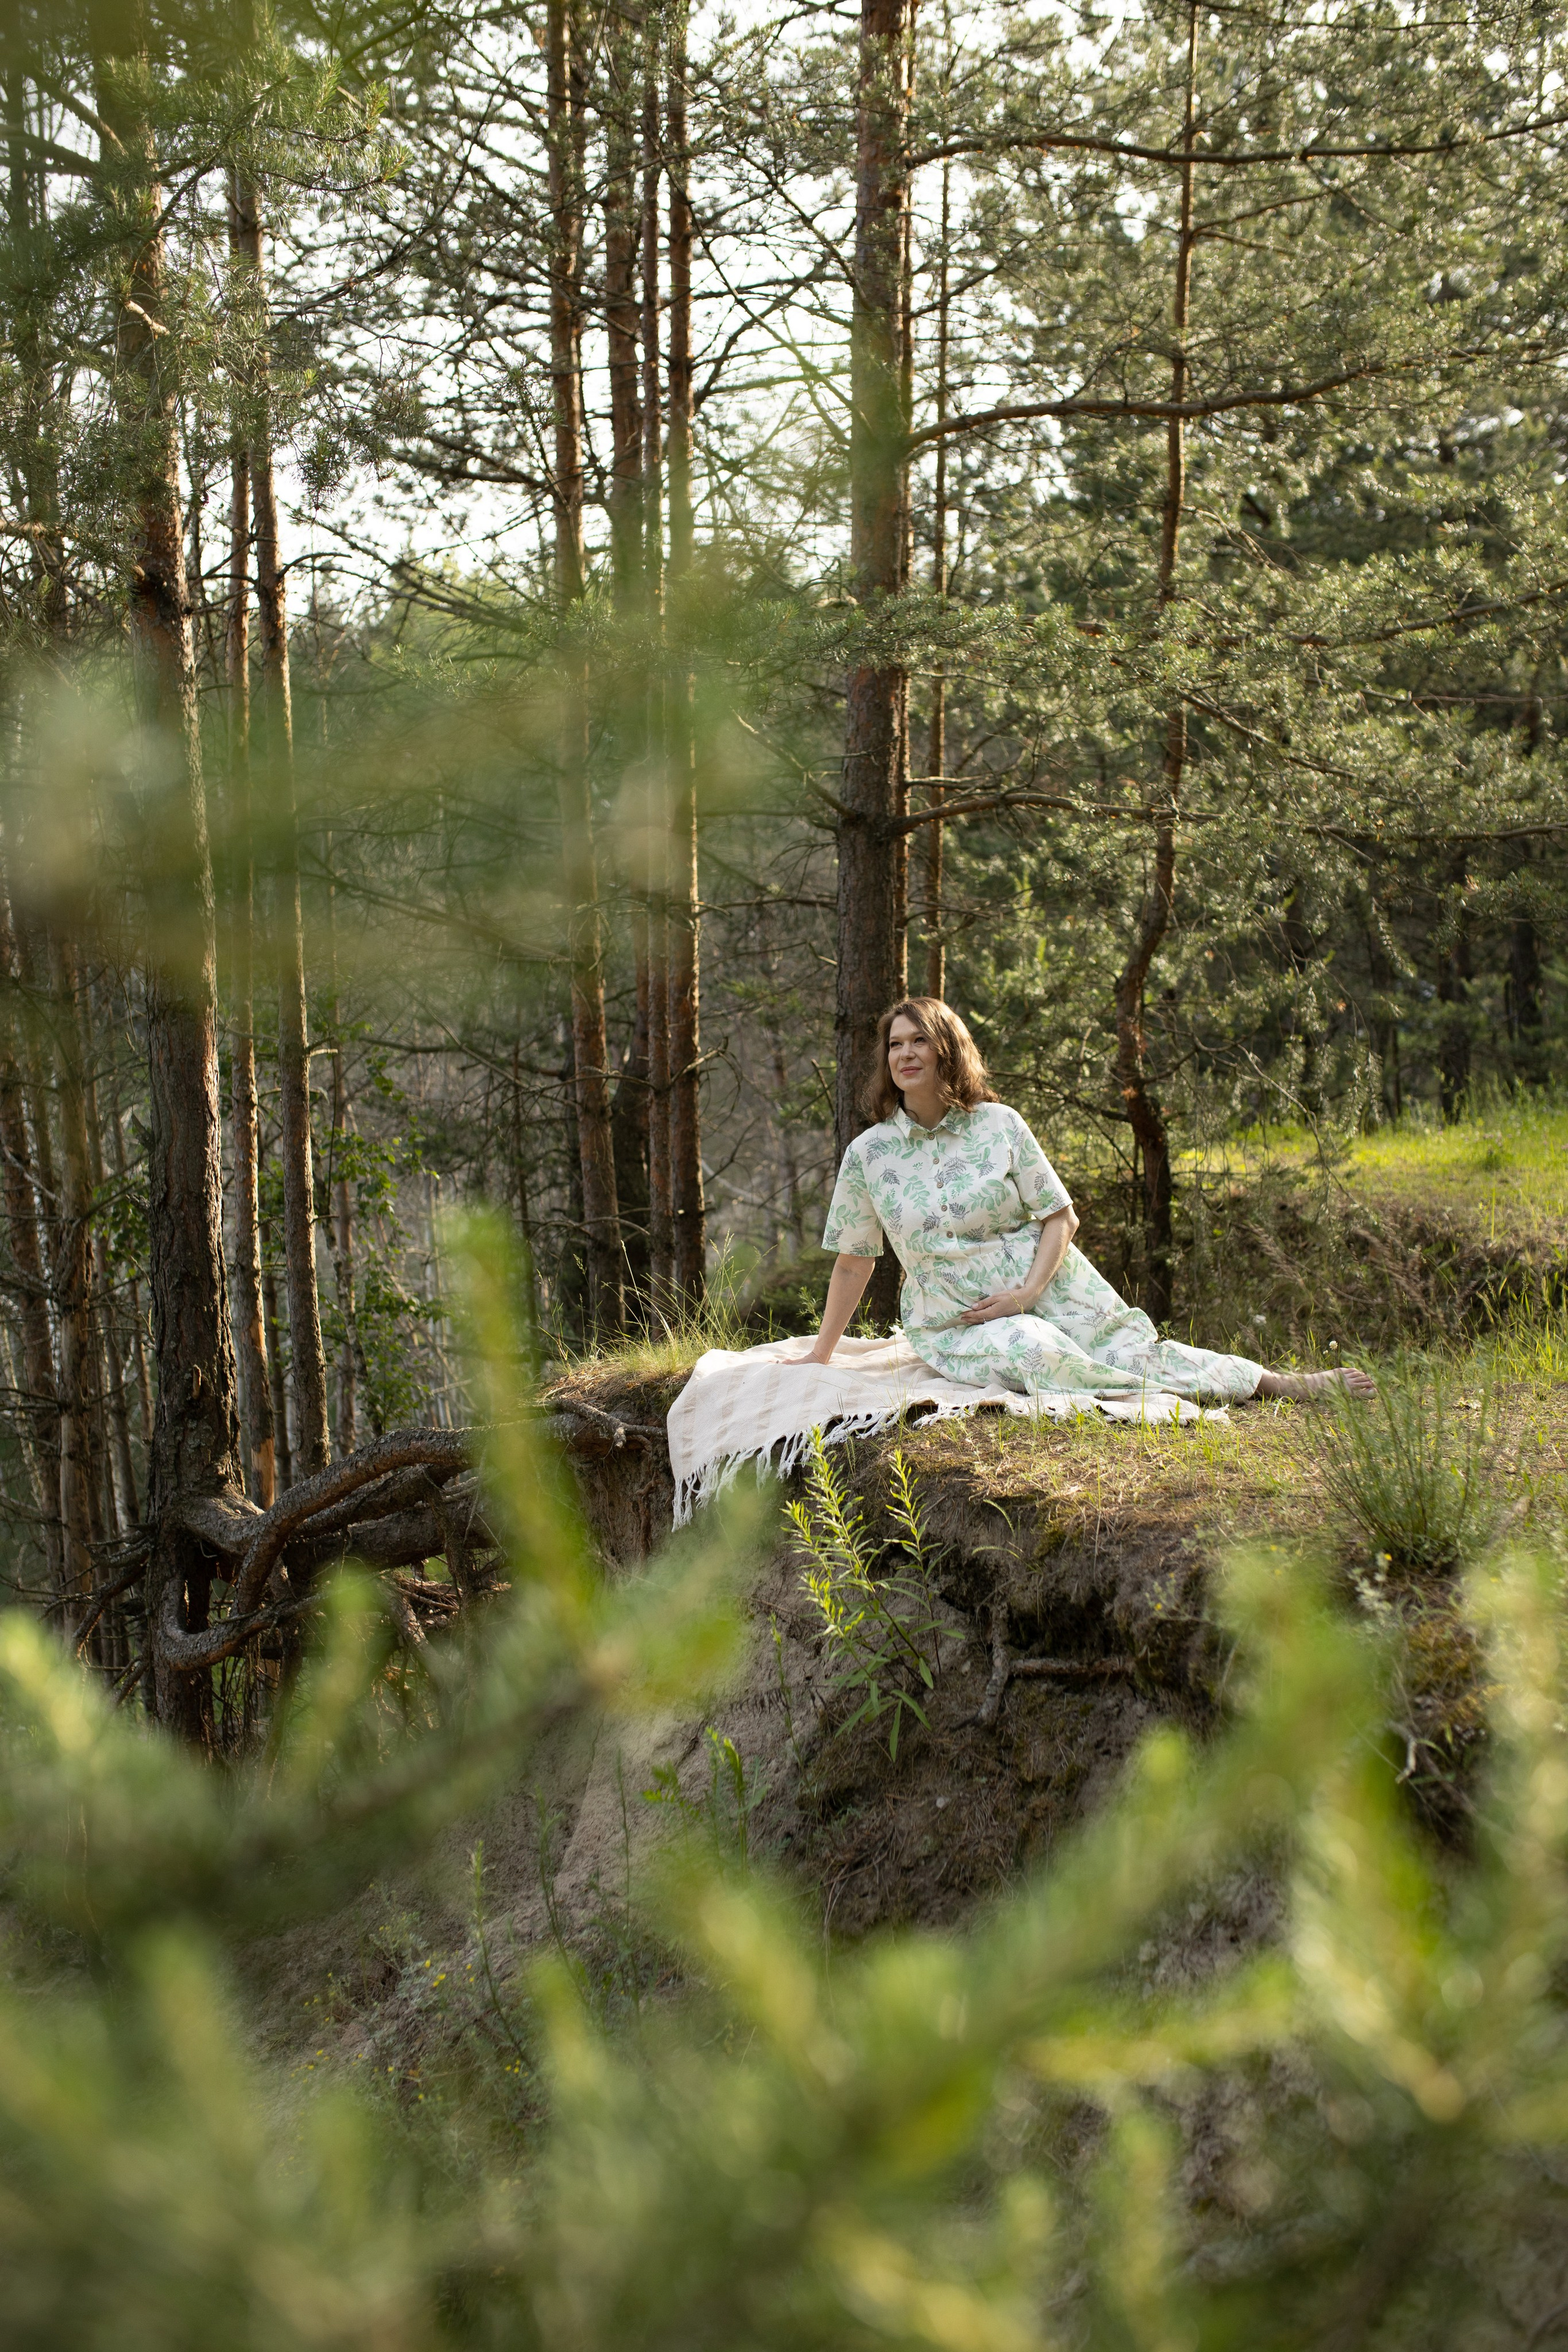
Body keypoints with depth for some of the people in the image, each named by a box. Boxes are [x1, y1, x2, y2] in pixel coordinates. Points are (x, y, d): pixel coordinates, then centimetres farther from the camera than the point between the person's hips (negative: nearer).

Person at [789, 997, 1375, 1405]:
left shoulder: (999, 1125, -2)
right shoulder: (868, 1154, -3)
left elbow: (1060, 1217, 1)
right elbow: (853, 1263, 6)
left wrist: (1027, 1292, -15)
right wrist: (820, 1356, 9)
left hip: (1047, 1290, 1)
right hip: (953, 1324, 0)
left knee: (1138, 1356, -19)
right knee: (1036, 1353, -34)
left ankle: (1282, 1383, -3)